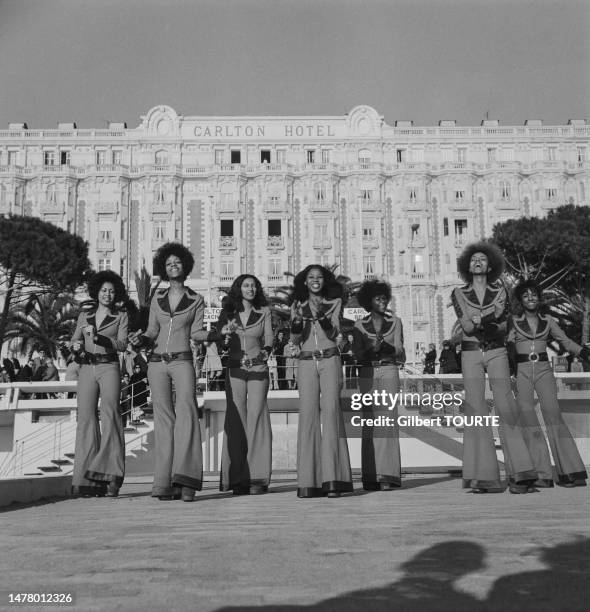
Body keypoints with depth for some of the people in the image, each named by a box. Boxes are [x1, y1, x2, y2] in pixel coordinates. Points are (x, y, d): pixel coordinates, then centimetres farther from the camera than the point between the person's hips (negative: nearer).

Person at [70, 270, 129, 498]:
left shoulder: (120, 317, 11)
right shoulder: (84, 317, 20)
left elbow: (122, 344, -1)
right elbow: (74, 341, 14)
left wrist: (98, 337, -14)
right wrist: (76, 346, -9)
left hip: (109, 368, -2)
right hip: (86, 370, 3)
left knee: (109, 415, -16)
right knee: (86, 419, -6)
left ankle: (111, 474, -17)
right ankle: (86, 479, -5)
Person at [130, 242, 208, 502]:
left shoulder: (196, 300, 9)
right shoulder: (157, 299, 15)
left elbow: (196, 332, 4)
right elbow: (152, 331, 17)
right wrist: (141, 339, -5)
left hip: (182, 362, -3)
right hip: (157, 363, 3)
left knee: (186, 413, -18)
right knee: (163, 419, -2)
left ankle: (186, 480, -22)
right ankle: (165, 483, -3)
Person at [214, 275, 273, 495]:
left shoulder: (264, 312, 9)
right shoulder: (228, 312, 10)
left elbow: (268, 339, 6)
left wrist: (265, 351, -13)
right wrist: (224, 334, -11)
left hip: (258, 370, 0)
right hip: (235, 370, 1)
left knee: (255, 420, -7)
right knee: (236, 421, -5)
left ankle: (256, 478, -5)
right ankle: (238, 479, -2)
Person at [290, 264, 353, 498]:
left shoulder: (334, 303, 11)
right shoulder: (298, 306, 14)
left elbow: (333, 333, 0)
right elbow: (295, 338, 6)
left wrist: (320, 316, -18)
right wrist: (298, 320, -14)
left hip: (330, 361, -1)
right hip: (306, 363, 1)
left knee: (330, 410, -14)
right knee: (308, 414, -9)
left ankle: (332, 479, -15)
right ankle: (309, 482, -8)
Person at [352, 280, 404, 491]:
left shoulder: (395, 322, 12)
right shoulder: (360, 325, 9)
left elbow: (399, 349, 3)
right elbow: (357, 353, 3)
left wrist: (383, 345, -16)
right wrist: (371, 347, -16)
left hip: (389, 372, 0)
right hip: (367, 374, 0)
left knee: (388, 421, -10)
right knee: (369, 423, -4)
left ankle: (387, 475, -10)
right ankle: (370, 477, 0)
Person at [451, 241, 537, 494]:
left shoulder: (500, 291, 10)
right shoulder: (459, 293, 8)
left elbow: (503, 327, 3)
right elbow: (465, 326, -5)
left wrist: (478, 321, -14)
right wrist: (491, 317, -19)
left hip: (497, 352, 0)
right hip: (470, 353, 0)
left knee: (506, 406, -11)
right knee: (476, 410, -5)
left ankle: (518, 473, -9)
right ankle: (483, 477, -4)